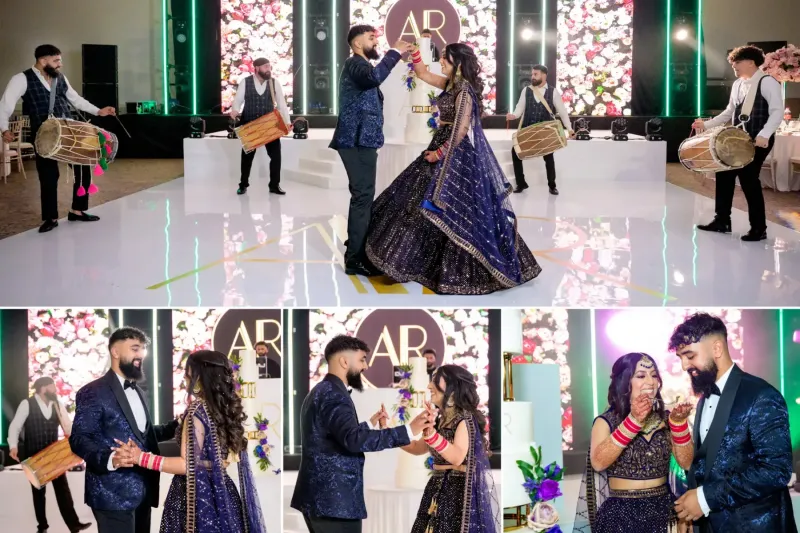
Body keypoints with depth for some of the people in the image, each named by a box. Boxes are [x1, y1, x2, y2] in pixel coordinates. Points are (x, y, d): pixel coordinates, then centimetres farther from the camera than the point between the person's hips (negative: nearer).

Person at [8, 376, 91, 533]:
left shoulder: (57, 405, 4)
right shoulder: (27, 404, -8)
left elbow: (68, 427, 4)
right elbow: (15, 426, -10)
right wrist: (13, 446, -23)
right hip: (34, 456, -3)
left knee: (63, 488, -3)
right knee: (38, 491, 8)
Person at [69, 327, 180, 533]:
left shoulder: (137, 391, 20)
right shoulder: (93, 392, -8)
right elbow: (79, 439, -15)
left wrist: (175, 427, 10)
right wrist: (109, 459, -32)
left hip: (142, 491, 8)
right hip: (114, 493, -8)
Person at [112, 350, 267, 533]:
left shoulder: (196, 412, -16)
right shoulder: (227, 408, 7)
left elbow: (187, 465, -18)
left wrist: (141, 457, -16)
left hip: (195, 495, -8)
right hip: (221, 493, 8)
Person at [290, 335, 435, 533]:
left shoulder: (320, 392, 17)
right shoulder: (334, 394, -16)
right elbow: (354, 439, -31)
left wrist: (370, 424, 26)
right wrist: (408, 431, -32)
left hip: (319, 497, 10)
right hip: (334, 501, -10)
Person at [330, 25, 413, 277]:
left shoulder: (360, 66, 22)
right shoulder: (354, 63, -12)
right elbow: (374, 77, -34)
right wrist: (394, 52, -26)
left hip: (361, 140, 11)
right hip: (357, 141, -11)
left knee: (362, 196, 17)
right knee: (363, 196, -12)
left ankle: (357, 249, 26)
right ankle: (355, 258, -12)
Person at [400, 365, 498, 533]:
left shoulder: (465, 418, -11)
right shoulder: (440, 420, 12)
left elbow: (457, 457, -26)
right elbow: (417, 448, 22)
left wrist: (430, 432, -35)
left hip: (460, 492, -8)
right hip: (439, 490, 8)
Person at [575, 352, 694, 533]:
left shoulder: (665, 419, 6)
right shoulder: (606, 422, -4)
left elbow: (686, 462, -1)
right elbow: (598, 463, -20)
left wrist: (679, 422, -13)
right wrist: (633, 421, -23)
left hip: (663, 510, 3)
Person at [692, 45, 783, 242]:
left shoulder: (768, 82, -12)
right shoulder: (737, 84, 14)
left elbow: (777, 112, -21)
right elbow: (730, 112, 21)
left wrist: (764, 134, -34)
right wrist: (707, 124, 11)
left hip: (758, 141, -8)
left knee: (748, 179, -9)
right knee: (724, 173, 8)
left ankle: (759, 228, 3)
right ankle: (722, 221, 20)